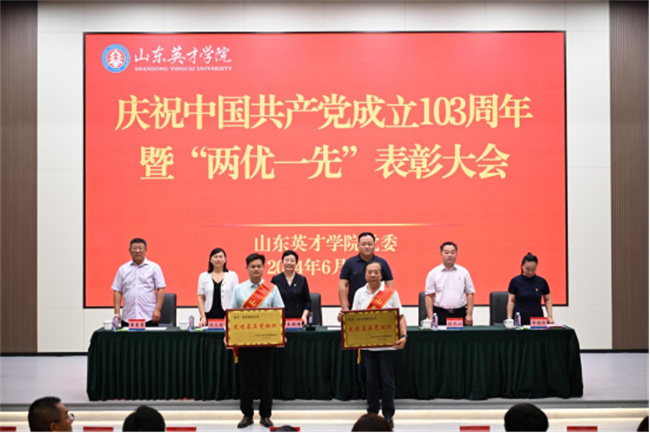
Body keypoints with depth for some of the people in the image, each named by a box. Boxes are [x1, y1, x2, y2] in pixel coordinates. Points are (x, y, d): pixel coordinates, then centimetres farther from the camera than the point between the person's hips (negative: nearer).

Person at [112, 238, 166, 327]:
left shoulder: (154, 267, 6)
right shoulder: (123, 269, 12)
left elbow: (160, 289, 2)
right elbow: (117, 292, 10)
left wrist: (157, 310, -9)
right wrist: (117, 312, 0)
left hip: (149, 317, -2)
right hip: (128, 317, 2)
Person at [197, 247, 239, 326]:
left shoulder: (233, 275, 6)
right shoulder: (203, 276, 10)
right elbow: (201, 298, 7)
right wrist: (203, 317, -3)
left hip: (226, 316, -1)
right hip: (209, 316, 1)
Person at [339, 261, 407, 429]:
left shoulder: (391, 293, 0)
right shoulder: (360, 293, 8)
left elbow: (400, 317, 0)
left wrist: (403, 336, -14)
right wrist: (343, 318, -11)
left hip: (387, 344, -2)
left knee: (387, 380, 1)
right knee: (371, 380, 7)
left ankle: (388, 415, 11)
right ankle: (372, 414, 17)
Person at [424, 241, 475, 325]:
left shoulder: (464, 272, 8)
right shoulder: (433, 273, 4)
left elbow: (470, 294, 8)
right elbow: (429, 296, 1)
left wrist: (469, 315, -1)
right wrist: (431, 318, -7)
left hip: (460, 314, 1)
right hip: (440, 314, -1)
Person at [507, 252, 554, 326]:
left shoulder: (541, 282, 4)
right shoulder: (515, 281, -2)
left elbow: (547, 300, 11)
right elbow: (511, 301, 0)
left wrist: (550, 316, -1)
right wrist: (509, 318, -9)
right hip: (519, 320, -2)